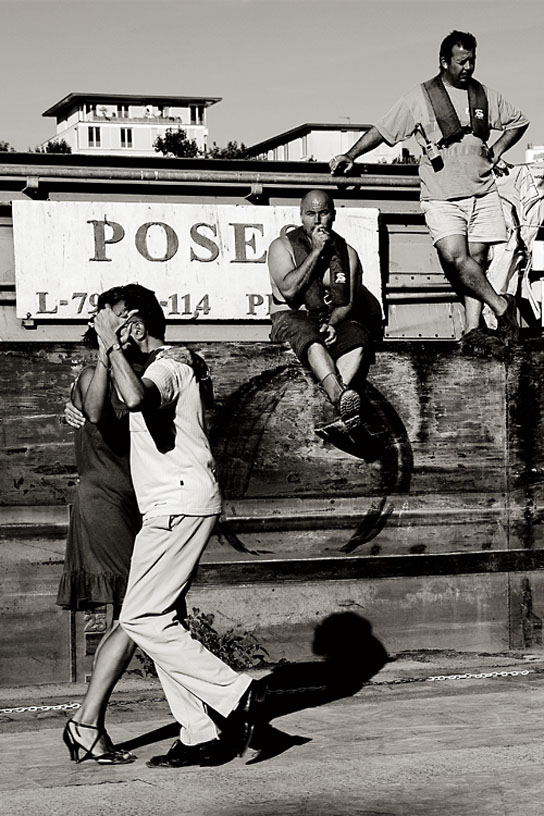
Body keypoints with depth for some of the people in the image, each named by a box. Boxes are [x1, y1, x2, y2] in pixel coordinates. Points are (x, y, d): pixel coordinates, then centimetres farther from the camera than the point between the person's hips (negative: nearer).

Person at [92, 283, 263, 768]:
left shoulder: (164, 369, -10)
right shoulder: (164, 369, 24)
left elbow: (137, 399, -34)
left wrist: (112, 346, -22)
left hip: (179, 505, -10)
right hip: (173, 508, 10)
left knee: (142, 619, -12)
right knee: (161, 622, 7)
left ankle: (235, 694, -12)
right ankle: (202, 736, 4)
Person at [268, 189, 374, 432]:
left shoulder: (347, 253, 12)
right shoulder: (282, 246, 5)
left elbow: (348, 302, 4)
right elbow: (289, 290, -12)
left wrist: (332, 323, -18)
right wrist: (316, 251, -10)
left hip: (335, 318, 3)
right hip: (292, 318, -3)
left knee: (359, 336, -31)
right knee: (311, 338, -39)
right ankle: (341, 396, -61)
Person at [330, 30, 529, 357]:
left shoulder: (485, 95, 10)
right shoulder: (421, 98, -1)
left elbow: (518, 122, 25)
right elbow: (382, 130, 1)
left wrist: (496, 153, 13)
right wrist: (350, 156, -7)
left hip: (483, 192, 3)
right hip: (442, 197, -3)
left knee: (477, 260, -1)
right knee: (455, 257, -21)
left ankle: (473, 331, 1)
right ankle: (502, 307, -7)